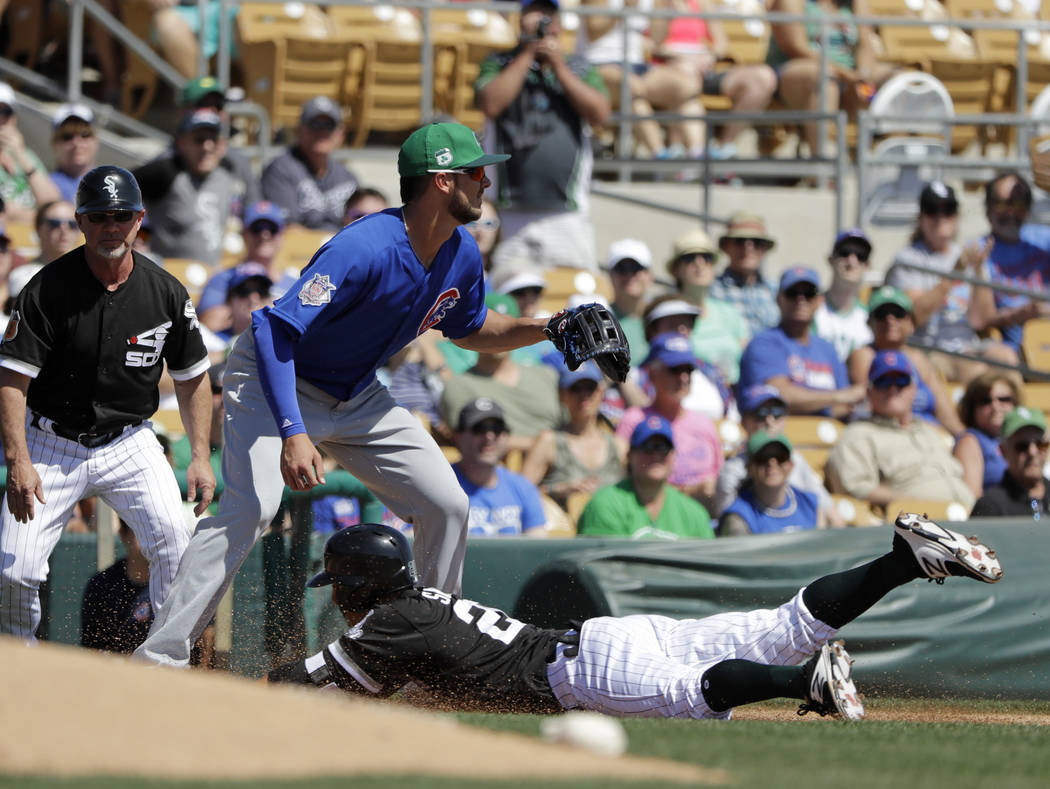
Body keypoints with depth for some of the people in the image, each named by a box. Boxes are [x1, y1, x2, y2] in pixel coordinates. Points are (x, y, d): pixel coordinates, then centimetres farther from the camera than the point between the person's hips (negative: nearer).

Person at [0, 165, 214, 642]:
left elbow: (192, 378, 9)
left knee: (177, 541, -21)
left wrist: (200, 457, 0)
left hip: (128, 442, 2)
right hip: (50, 445, -2)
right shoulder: (47, 290, -13)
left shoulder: (166, 293, -3)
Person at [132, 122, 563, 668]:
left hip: (357, 397, 8)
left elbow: (469, 331, 15)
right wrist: (292, 434, -45)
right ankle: (160, 658, -29)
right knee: (253, 506, -28)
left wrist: (543, 329, -2)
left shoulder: (460, 255, -6)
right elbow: (275, 331, -36)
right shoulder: (365, 250, -33)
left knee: (446, 505, 2)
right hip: (274, 380, -8)